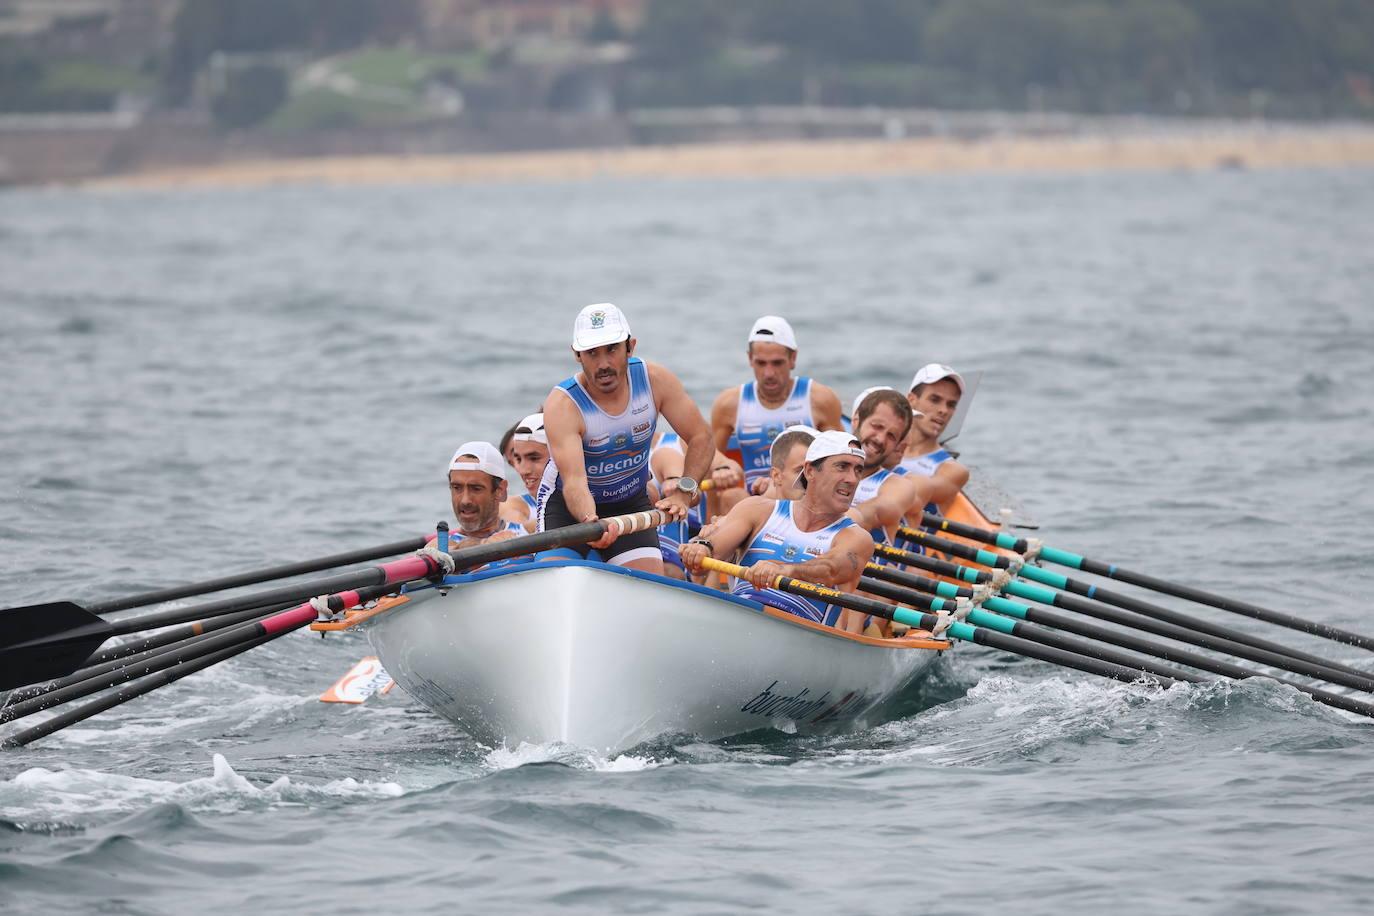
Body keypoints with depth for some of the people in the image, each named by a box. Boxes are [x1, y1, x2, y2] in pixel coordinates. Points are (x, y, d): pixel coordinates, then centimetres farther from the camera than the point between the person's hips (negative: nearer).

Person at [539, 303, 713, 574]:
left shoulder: (655, 380, -17)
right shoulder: (562, 405, -29)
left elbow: (701, 438, -12)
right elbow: (574, 480, -39)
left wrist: (684, 491, -30)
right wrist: (590, 521, -61)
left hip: (631, 502, 3)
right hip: (568, 506, -3)